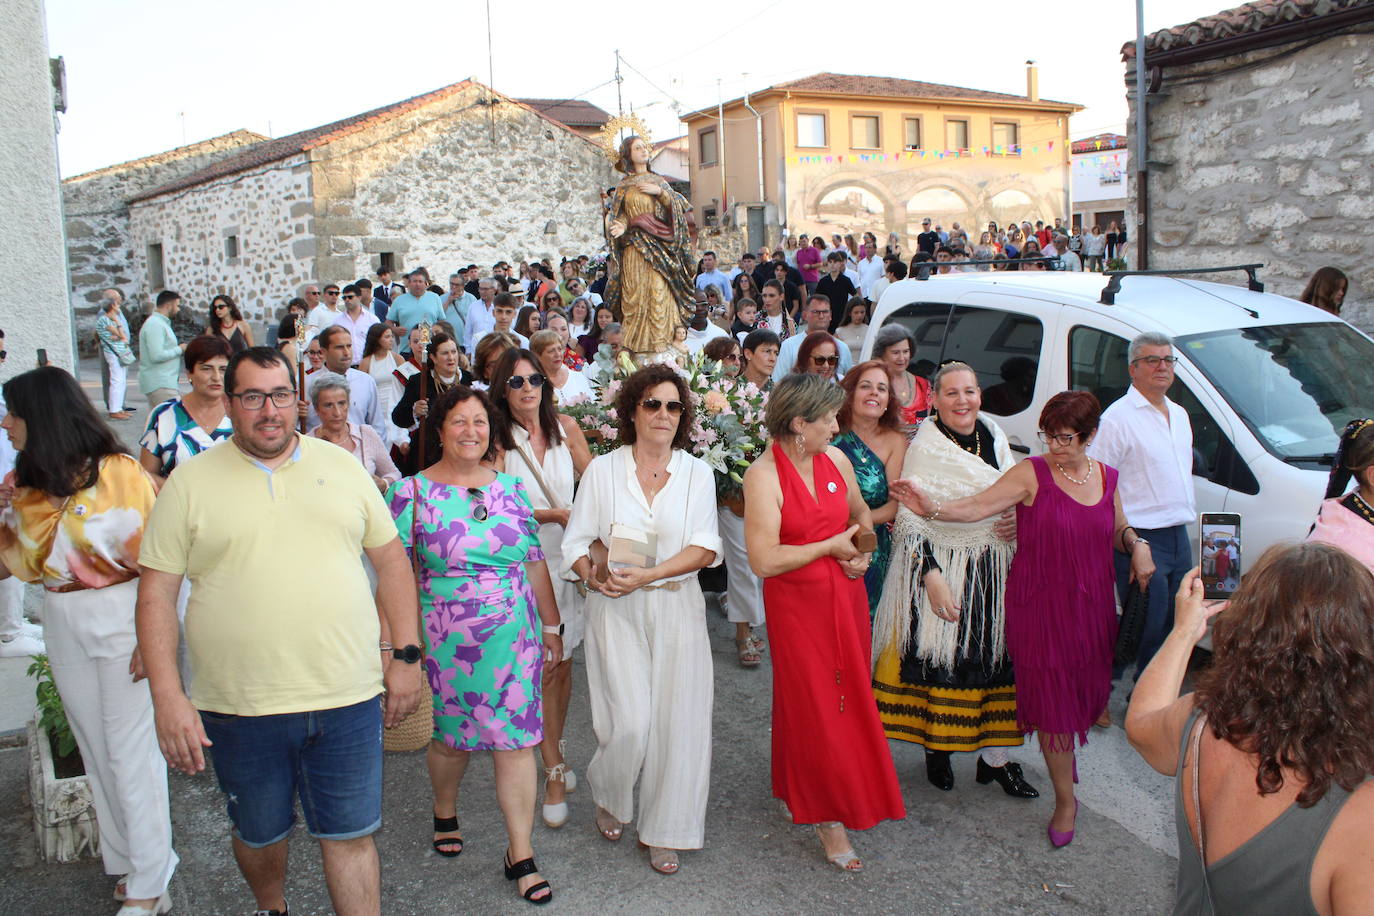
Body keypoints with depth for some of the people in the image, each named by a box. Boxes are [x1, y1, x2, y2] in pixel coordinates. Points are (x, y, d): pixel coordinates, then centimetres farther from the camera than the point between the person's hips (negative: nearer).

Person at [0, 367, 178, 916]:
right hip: (61, 623, 6)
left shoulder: (117, 473, -15)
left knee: (130, 748, 2)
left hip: (119, 617, -6)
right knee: (95, 747, 15)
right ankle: (126, 860, 31)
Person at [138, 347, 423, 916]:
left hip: (347, 698, 0)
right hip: (237, 708, 0)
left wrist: (406, 655, 4)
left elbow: (390, 561, 9)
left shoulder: (342, 467, 6)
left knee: (351, 836, 6)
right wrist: (167, 697, -9)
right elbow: (156, 592, -2)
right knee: (259, 835, 20)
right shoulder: (191, 482, 0)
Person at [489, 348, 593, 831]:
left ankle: (555, 750, 30)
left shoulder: (565, 426, 3)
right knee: (542, 664, -1)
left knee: (563, 660, 9)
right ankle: (554, 771, 12)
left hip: (567, 555, 3)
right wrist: (557, 514, -16)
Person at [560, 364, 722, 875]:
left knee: (675, 720, 1)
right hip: (615, 609, -1)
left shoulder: (697, 473, 5)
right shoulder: (602, 470, 3)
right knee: (630, 722, -8)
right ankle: (608, 798, 24)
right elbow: (577, 541, 2)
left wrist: (647, 574, -17)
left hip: (677, 608, 2)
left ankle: (664, 832, 20)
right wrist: (592, 573, -19)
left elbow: (705, 548, -5)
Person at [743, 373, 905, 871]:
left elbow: (861, 513, 20)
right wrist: (832, 545, -15)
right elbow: (764, 560, -24)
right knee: (814, 708, 4)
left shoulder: (835, 459, 2)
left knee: (849, 699, 14)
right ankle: (829, 816, 20)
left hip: (845, 596, 6)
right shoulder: (763, 475, -17)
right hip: (797, 604, -6)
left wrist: (860, 549, -1)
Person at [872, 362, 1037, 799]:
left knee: (995, 657, 8)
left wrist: (1021, 521, -2)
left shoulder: (994, 436, 7)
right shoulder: (924, 448, -10)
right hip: (942, 570, -5)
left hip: (996, 570, 5)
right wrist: (931, 576, -21)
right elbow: (909, 520, -13)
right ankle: (937, 747, 21)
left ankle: (993, 755, 20)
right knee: (940, 659, 1)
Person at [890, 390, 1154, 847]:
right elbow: (980, 505, -20)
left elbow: (1118, 531, 19)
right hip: (1039, 605, -4)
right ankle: (1065, 799, 17)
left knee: (1088, 690, 14)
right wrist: (933, 508, -37)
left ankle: (1066, 748, 48)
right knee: (1052, 698, 1)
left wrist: (1138, 545, -2)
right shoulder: (1032, 473, -10)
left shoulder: (1107, 477, 5)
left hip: (1092, 605, 5)